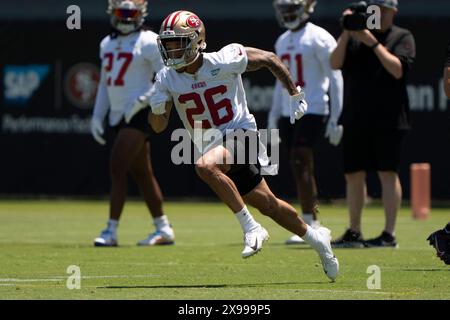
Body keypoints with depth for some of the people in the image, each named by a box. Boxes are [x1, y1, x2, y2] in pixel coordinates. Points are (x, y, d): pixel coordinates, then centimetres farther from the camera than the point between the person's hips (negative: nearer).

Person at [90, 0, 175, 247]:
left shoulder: (148, 42, -8)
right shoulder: (107, 44, 15)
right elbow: (105, 83, 22)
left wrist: (140, 100, -20)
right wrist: (97, 116, 16)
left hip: (138, 114, -8)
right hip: (119, 115, 8)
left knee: (117, 168, -13)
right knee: (141, 174, 11)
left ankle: (111, 231, -12)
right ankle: (163, 229, 19)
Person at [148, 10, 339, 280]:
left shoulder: (225, 61, -17)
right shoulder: (167, 78, -5)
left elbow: (270, 59, -3)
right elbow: (159, 127, -1)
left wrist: (295, 94, 4)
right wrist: (157, 109, -24)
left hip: (240, 133, -6)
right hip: (211, 145, 6)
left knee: (206, 165, -35)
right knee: (266, 204, 13)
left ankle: (251, 228, -26)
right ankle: (315, 238, 35)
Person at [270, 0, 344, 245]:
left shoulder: (319, 39, -8)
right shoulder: (283, 41, 16)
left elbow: (335, 80, -9)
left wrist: (336, 118, -13)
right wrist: (274, 115, 21)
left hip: (313, 111, -7)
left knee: (301, 164, -13)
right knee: (300, 168, 6)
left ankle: (308, 225, -11)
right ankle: (313, 222, 11)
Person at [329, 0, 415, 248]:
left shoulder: (402, 37, 3)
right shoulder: (354, 37, 13)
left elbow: (398, 70, -12)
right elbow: (335, 63, 0)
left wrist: (373, 43, -15)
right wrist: (346, 33, -11)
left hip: (388, 118, -4)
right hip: (356, 118, 4)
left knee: (387, 172, -7)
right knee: (353, 174, 7)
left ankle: (389, 234, -6)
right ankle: (354, 232, 17)